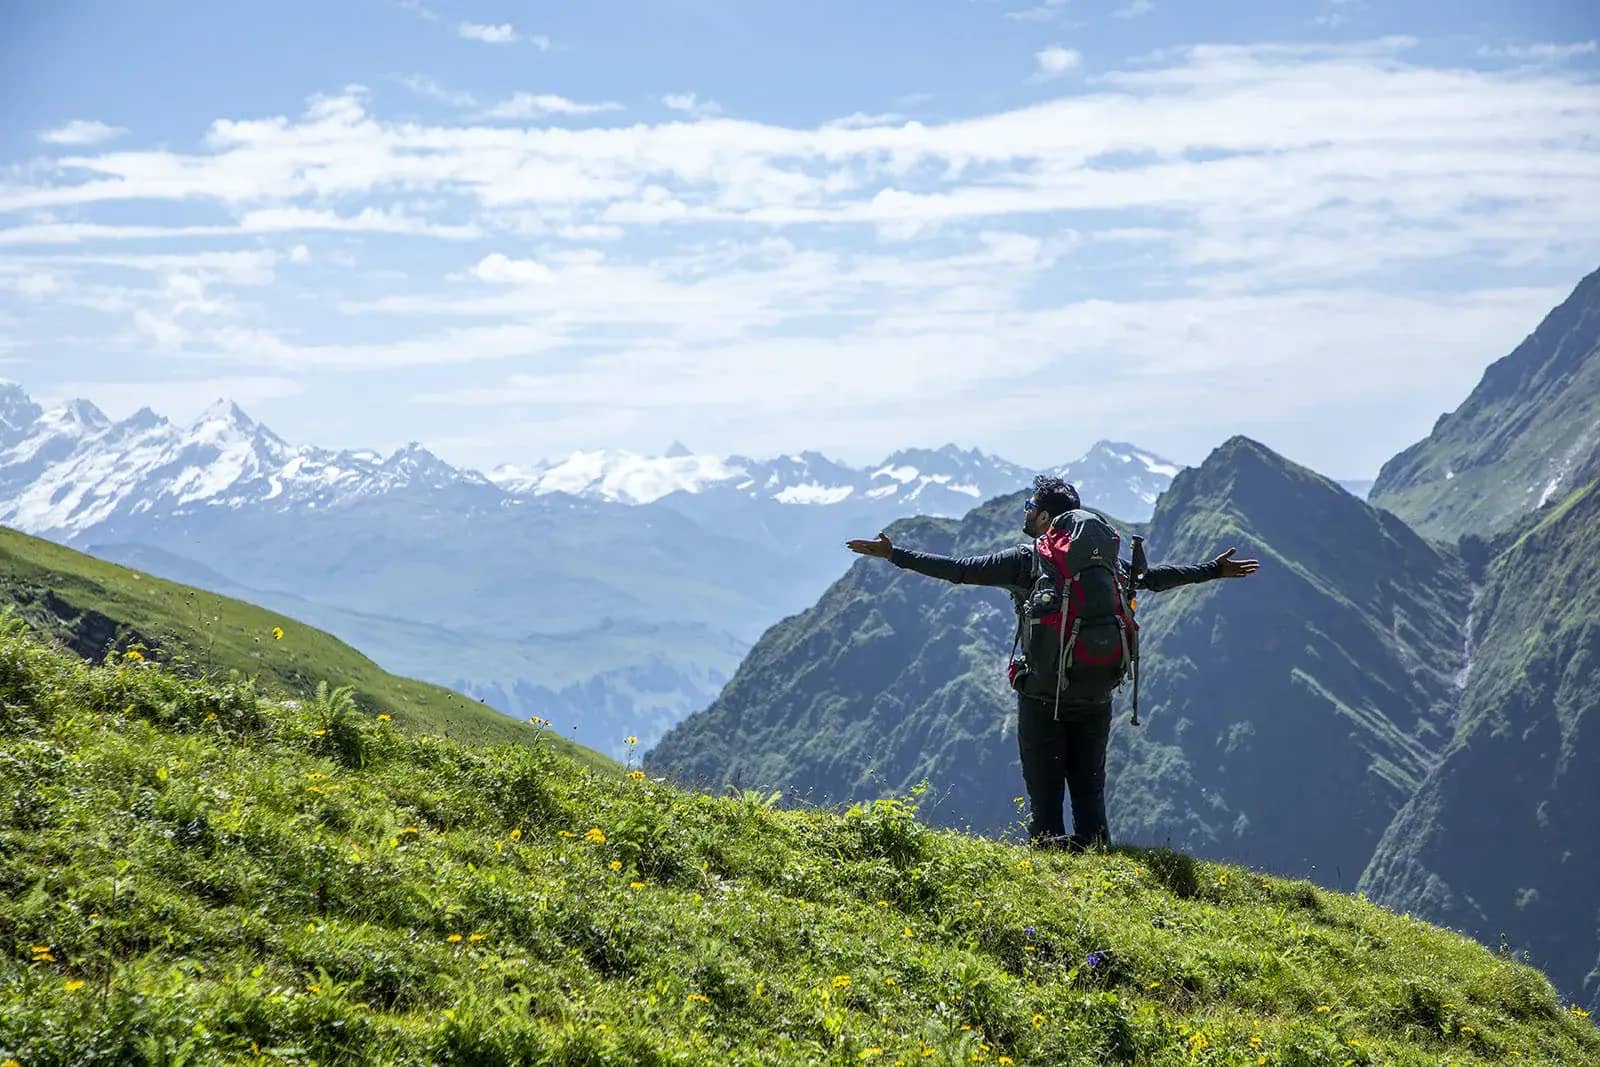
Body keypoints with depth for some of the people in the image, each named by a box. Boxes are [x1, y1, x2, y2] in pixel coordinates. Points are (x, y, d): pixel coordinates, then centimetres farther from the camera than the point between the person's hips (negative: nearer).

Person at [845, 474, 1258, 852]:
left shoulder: (1025, 560, -6)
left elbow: (960, 569, -10)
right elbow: (1155, 577, 17)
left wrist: (895, 555, -5)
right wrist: (1215, 570, 32)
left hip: (1042, 696, -4)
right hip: (1095, 695, 4)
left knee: (1044, 797, 2)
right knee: (1090, 795, 11)